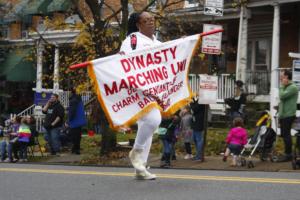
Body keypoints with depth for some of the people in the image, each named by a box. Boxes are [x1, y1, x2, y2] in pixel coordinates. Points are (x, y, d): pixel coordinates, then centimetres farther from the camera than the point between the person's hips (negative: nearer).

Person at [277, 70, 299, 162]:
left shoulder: (293, 87, -14)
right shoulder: (286, 87, 18)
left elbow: (282, 96, -23)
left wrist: (282, 86, -13)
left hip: (288, 115, -10)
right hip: (283, 114, 10)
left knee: (286, 134, -8)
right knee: (284, 134, 14)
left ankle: (288, 154, -5)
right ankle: (287, 153, 22)